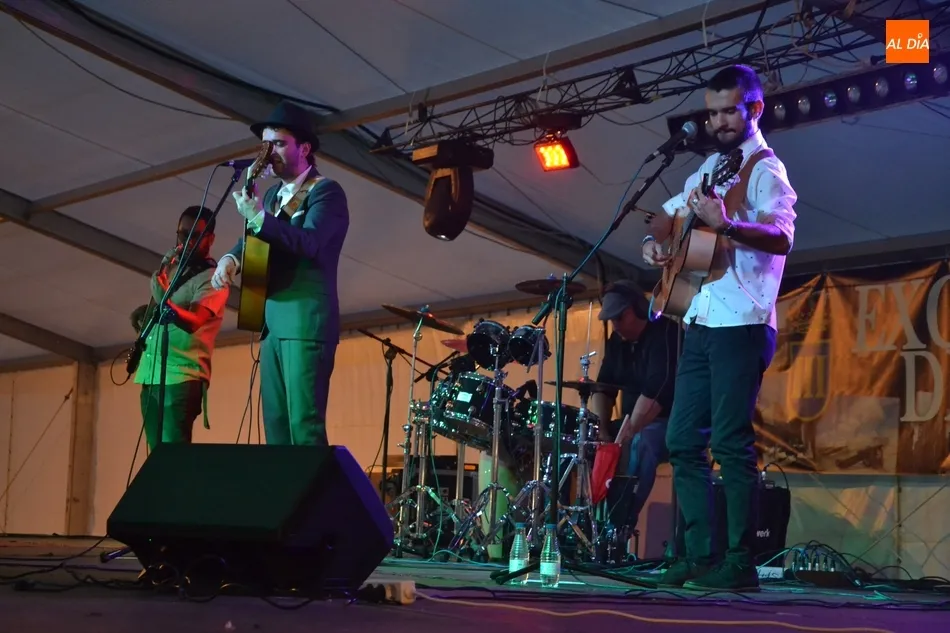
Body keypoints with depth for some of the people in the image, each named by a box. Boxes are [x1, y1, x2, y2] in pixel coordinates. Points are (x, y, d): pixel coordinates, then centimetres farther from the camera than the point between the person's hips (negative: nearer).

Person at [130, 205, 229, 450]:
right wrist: (144, 311, 10)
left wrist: (162, 299, -38)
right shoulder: (170, 262, 14)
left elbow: (193, 321, -24)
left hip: (181, 376, -8)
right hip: (150, 374, 8)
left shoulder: (211, 278, -9)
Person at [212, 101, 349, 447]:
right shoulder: (273, 194, 21)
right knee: (275, 424, 5)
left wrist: (259, 218, -27)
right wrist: (231, 258, -1)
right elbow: (253, 239, 21)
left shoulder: (326, 191, -4)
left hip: (306, 321, -8)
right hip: (272, 322, 8)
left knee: (305, 424, -14)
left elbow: (310, 242, -19)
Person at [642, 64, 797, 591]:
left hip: (741, 325, -8)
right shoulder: (712, 166, 19)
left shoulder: (765, 169, -6)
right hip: (702, 324, 8)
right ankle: (700, 555, 12)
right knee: (683, 440, 6)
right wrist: (655, 240, 12)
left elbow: (782, 236, -23)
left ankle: (740, 563, -4)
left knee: (731, 443, -10)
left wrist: (727, 223, -39)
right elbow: (671, 210, 34)